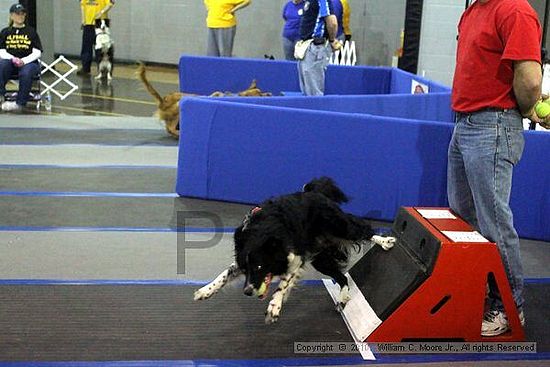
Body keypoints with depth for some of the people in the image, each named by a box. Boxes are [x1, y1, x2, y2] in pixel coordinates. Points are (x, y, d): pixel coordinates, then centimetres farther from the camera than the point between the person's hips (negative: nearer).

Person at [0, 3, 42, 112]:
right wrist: (13, 59, -14)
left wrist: (24, 60, -15)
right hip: (10, 63, 2)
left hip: (29, 62, -2)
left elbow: (37, 52, 2)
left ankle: (20, 103, -30)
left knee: (26, 73, -36)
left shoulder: (31, 32, 9)